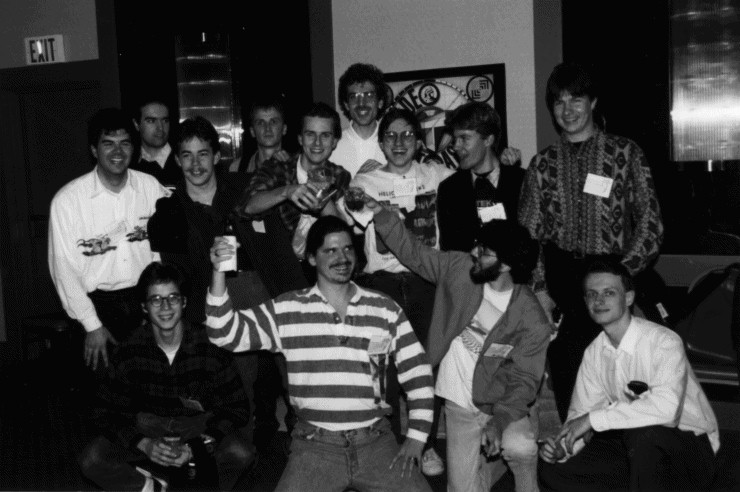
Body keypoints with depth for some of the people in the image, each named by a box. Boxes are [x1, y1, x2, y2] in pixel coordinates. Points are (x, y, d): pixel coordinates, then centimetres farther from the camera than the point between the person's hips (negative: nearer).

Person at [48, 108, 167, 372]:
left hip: (146, 299, 2)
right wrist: (92, 325, -8)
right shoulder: (67, 199, -6)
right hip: (97, 304, -2)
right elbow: (64, 268, -5)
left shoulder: (151, 187, 2)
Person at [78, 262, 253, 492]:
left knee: (240, 454, -30)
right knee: (91, 459, -22)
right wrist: (144, 444, -25)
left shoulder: (210, 346, -16)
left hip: (201, 432, -1)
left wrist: (193, 447, -24)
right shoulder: (130, 352, -10)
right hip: (148, 432, 1)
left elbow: (237, 408, -11)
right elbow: (109, 412, -6)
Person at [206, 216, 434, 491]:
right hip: (314, 447, -1)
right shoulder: (285, 310, 2)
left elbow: (417, 373, 7)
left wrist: (416, 438, 1)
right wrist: (219, 272, -16)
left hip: (376, 443, 1)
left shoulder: (386, 310, 4)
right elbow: (226, 334, -4)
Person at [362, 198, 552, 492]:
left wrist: (500, 421, -33)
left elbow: (523, 382, -17)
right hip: (461, 406, 3)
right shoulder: (459, 267, -8)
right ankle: (499, 456, 30)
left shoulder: (532, 321, -18)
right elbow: (414, 253, 1)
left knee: (517, 446, -35)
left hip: (506, 403, -3)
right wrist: (380, 214, -11)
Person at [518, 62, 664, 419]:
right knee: (565, 371, -2)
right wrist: (539, 288, -2)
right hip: (561, 280, 2)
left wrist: (622, 274, -11)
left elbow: (649, 221, 0)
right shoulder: (543, 163, 12)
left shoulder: (624, 153, 5)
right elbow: (529, 231, 9)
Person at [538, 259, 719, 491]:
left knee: (641, 432, -39)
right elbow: (581, 412, 2)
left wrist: (594, 418, -30)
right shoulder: (594, 353, 1)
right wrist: (562, 446, -19)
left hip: (689, 448, -6)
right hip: (632, 447, 6)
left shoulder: (664, 342, -21)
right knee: (552, 469, -9)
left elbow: (665, 407, -36)